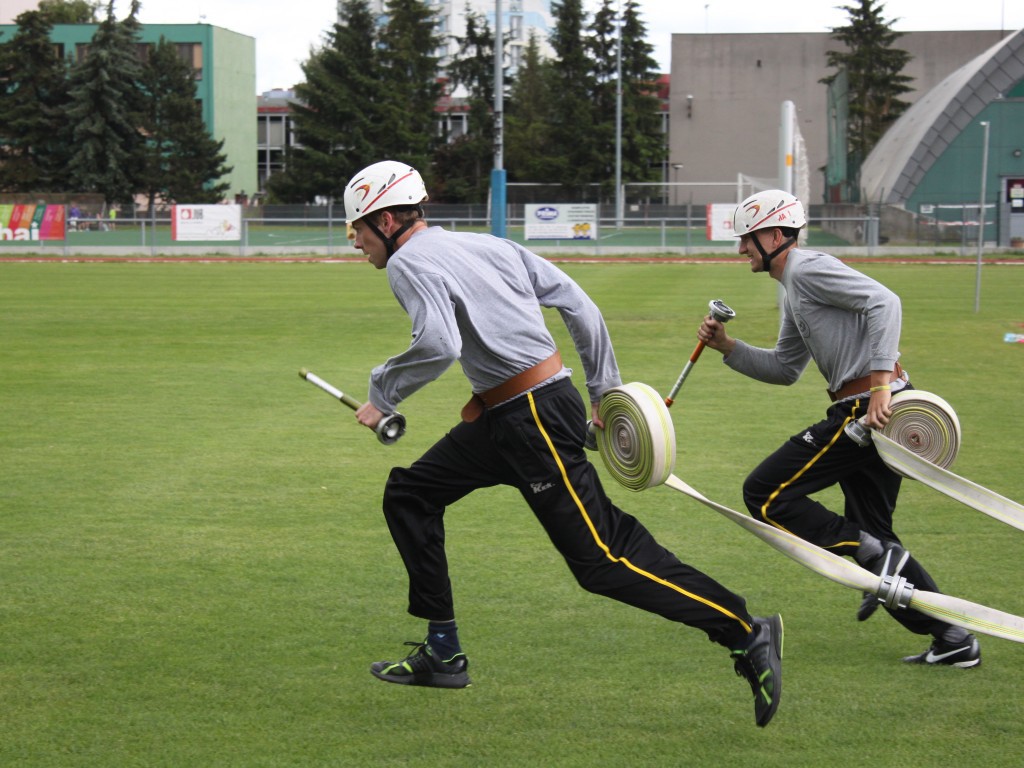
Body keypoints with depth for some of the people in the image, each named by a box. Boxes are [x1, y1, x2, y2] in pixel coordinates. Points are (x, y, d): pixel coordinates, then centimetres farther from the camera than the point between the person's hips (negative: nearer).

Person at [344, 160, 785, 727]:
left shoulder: (408, 261, -9)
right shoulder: (485, 244, 15)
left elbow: (439, 345, -27)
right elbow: (577, 303, 12)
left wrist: (382, 393, -11)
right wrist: (606, 390, 17)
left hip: (535, 421, -10)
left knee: (602, 560, -9)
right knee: (409, 495, 16)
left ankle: (746, 633, -7)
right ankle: (443, 653, 19)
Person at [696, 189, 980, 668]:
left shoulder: (809, 269, -8)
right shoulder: (794, 290, 23)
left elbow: (885, 302, -21)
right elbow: (785, 368, 30)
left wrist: (880, 381, -27)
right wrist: (727, 347, 17)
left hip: (867, 409, -10)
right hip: (874, 413, 10)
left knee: (765, 494, -7)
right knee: (871, 534, 15)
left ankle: (877, 557, -11)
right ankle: (955, 641, 14)